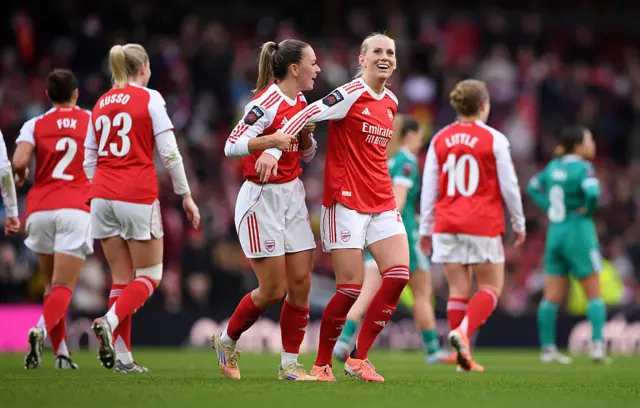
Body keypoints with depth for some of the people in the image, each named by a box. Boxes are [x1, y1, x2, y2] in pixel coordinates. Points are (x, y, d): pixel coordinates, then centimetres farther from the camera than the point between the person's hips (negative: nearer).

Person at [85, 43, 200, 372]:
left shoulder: (101, 104, 13)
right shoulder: (149, 99, -2)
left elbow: (89, 160, 14)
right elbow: (169, 153, -6)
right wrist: (186, 195, 1)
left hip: (102, 197, 5)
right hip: (138, 197, -5)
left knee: (122, 278, 10)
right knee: (150, 275, 6)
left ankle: (122, 356, 3)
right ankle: (111, 321, -19)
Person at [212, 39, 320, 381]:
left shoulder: (300, 103, 9)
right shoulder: (266, 104, -17)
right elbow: (232, 146, -22)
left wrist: (306, 133, -3)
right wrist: (270, 140, -36)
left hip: (292, 197, 8)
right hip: (261, 199, -8)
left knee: (301, 283, 1)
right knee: (274, 289, -5)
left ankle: (290, 364, 8)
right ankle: (226, 341, 19)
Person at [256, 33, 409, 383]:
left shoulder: (390, 102, 13)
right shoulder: (351, 94, -10)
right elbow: (305, 116, -19)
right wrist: (273, 150, -30)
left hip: (382, 202, 7)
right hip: (346, 201, -7)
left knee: (398, 275, -8)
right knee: (351, 288, -9)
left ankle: (358, 358, 2)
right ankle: (321, 364, 8)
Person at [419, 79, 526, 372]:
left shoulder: (440, 139, 5)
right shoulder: (493, 139, -5)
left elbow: (429, 187, 6)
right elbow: (509, 186, -3)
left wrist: (426, 229, 13)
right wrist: (519, 223, 9)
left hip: (447, 224, 4)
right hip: (483, 224, -4)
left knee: (458, 289, 8)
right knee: (491, 287, 6)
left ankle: (464, 356, 5)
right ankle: (462, 331, -18)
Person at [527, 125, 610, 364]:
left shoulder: (555, 166, 8)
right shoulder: (582, 168, -13)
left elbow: (533, 187, 22)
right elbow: (592, 192, -30)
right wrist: (588, 211, -11)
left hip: (555, 234, 6)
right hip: (579, 234, -6)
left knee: (552, 297, 6)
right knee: (594, 294, 2)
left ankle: (547, 349, 6)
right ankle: (597, 345, -6)